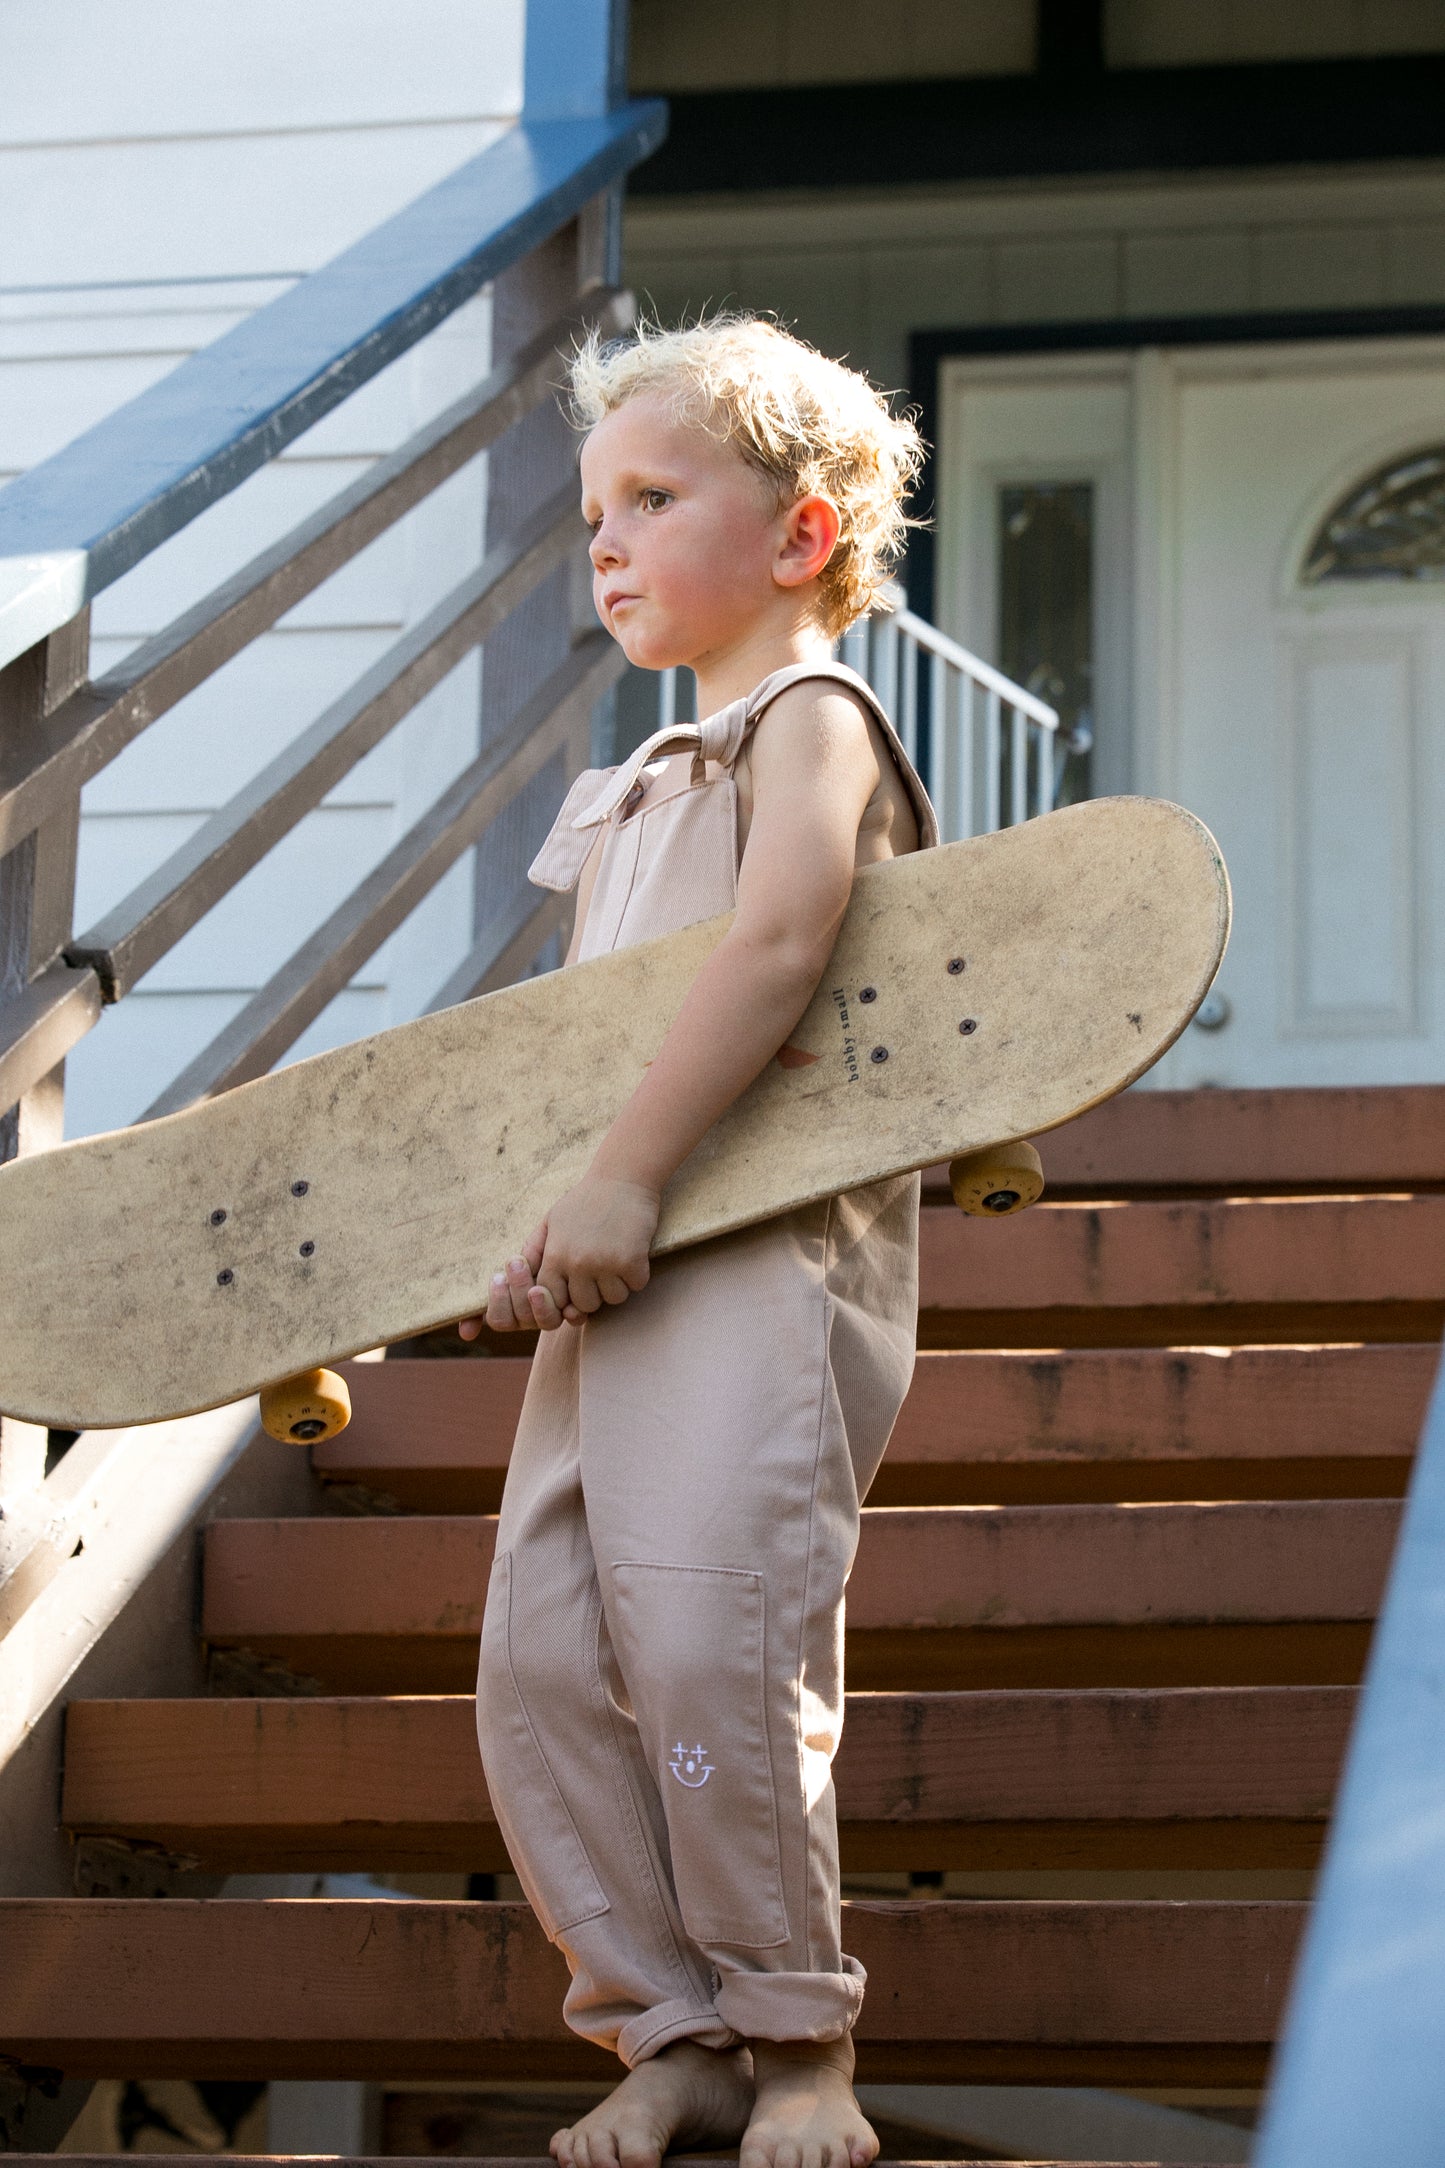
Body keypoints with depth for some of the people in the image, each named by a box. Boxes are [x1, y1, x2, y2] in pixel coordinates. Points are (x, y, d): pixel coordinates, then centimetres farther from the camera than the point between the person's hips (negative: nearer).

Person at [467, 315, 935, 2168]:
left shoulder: (810, 721, 0)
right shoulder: (624, 804, 26)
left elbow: (778, 941, -17)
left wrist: (626, 1177, -22)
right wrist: (519, 1237, 8)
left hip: (764, 1254, -8)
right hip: (608, 1286, 9)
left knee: (703, 1632, -19)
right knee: (540, 1660, -1)